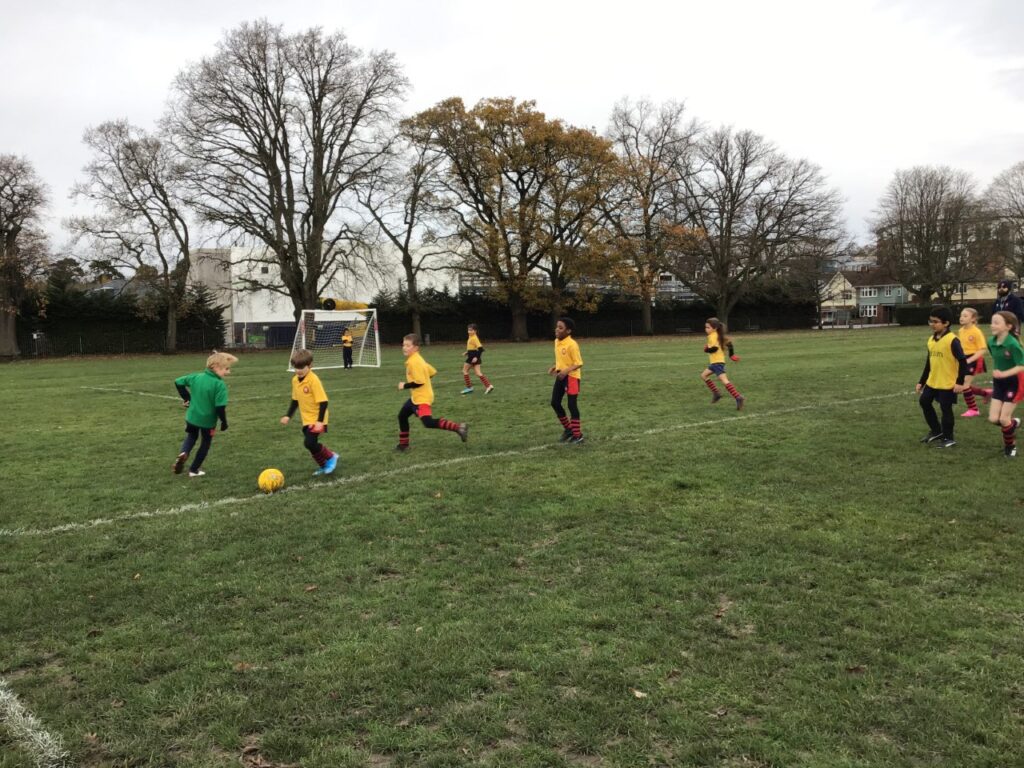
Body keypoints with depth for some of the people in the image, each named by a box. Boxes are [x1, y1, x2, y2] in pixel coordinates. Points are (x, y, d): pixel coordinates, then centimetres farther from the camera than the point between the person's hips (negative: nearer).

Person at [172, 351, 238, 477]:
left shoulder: (196, 377, -3)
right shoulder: (220, 385, -22)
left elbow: (178, 382, 7)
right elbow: (220, 407, -25)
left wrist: (186, 397, 14)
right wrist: (224, 422, -10)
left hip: (192, 417, 4)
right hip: (208, 420, -4)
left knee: (191, 437, 27)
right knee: (205, 444, 19)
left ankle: (183, 453, -3)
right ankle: (194, 469, 24)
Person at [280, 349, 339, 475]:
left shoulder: (313, 380, -21)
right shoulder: (295, 380, 4)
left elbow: (323, 401, -22)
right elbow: (295, 400, 17)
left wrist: (320, 420, -26)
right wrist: (288, 416, 12)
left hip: (316, 419, -8)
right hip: (306, 419, 8)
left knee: (310, 443, -18)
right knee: (310, 444, 8)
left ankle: (331, 457, 5)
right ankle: (323, 466, 26)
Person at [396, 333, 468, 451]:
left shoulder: (413, 362, -21)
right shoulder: (417, 359, 9)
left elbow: (419, 382, -26)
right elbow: (432, 372, 14)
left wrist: (405, 385, -14)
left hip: (422, 398, -11)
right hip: (416, 397, 11)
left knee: (428, 422, -20)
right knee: (402, 416, 18)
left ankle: (458, 428, -20)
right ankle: (403, 444, 29)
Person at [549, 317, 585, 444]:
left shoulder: (572, 344, -19)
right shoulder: (557, 341, 7)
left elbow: (579, 363, -19)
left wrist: (566, 370, -30)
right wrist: (555, 367, 6)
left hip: (571, 377, -8)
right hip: (561, 376, 8)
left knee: (572, 405, -5)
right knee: (555, 403, 8)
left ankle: (577, 435, 5)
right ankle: (568, 428, 25)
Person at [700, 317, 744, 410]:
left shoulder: (712, 336, -13)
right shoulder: (718, 335, 14)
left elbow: (714, 348, -25)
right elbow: (729, 342, 16)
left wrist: (706, 349, -7)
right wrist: (732, 354, 20)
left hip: (717, 362, -10)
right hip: (715, 362, 10)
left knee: (724, 381, -16)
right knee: (703, 375, 19)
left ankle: (738, 398, -25)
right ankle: (716, 393, 19)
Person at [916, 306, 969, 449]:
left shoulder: (952, 340, -17)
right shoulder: (931, 339, 6)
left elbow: (963, 361, -17)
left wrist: (960, 382, -19)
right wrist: (921, 382, 16)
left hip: (948, 383, -8)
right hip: (932, 382, 8)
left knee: (945, 409, 1)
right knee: (924, 402, 13)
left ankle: (948, 438, 16)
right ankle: (936, 431, 31)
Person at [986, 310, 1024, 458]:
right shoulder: (991, 342, -5)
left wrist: (1004, 374, -38)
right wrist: (997, 374, 14)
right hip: (999, 383, 6)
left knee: (1003, 419, -3)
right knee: (993, 419, 0)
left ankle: (1010, 446, 21)